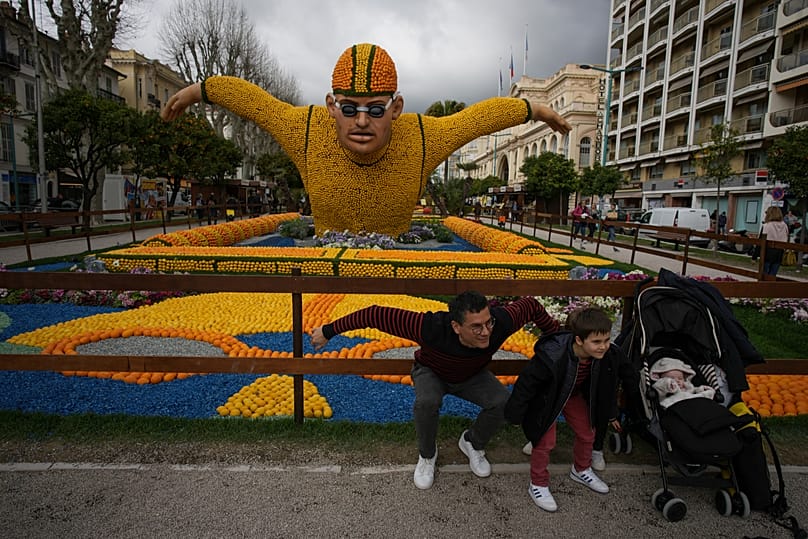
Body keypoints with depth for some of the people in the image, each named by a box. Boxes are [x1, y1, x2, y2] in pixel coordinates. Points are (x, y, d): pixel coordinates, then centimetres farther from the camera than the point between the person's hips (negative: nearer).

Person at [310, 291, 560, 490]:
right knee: (427, 402, -35)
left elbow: (530, 305, -16)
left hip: (473, 375, 3)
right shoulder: (432, 328, -45)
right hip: (432, 372, -2)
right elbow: (377, 314, -42)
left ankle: (472, 444, 10)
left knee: (504, 403, -23)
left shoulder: (501, 321, -38)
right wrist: (329, 331, -34)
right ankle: (427, 455, -2)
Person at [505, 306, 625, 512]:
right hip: (546, 399, -6)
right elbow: (526, 383, -29)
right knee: (545, 442, -3)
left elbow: (607, 385, -1)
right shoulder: (552, 356, -43)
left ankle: (581, 470, 45)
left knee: (586, 434, 16)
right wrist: (515, 414, -19)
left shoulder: (608, 355, -24)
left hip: (574, 395, 6)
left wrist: (611, 414, 11)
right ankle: (538, 485, 22)